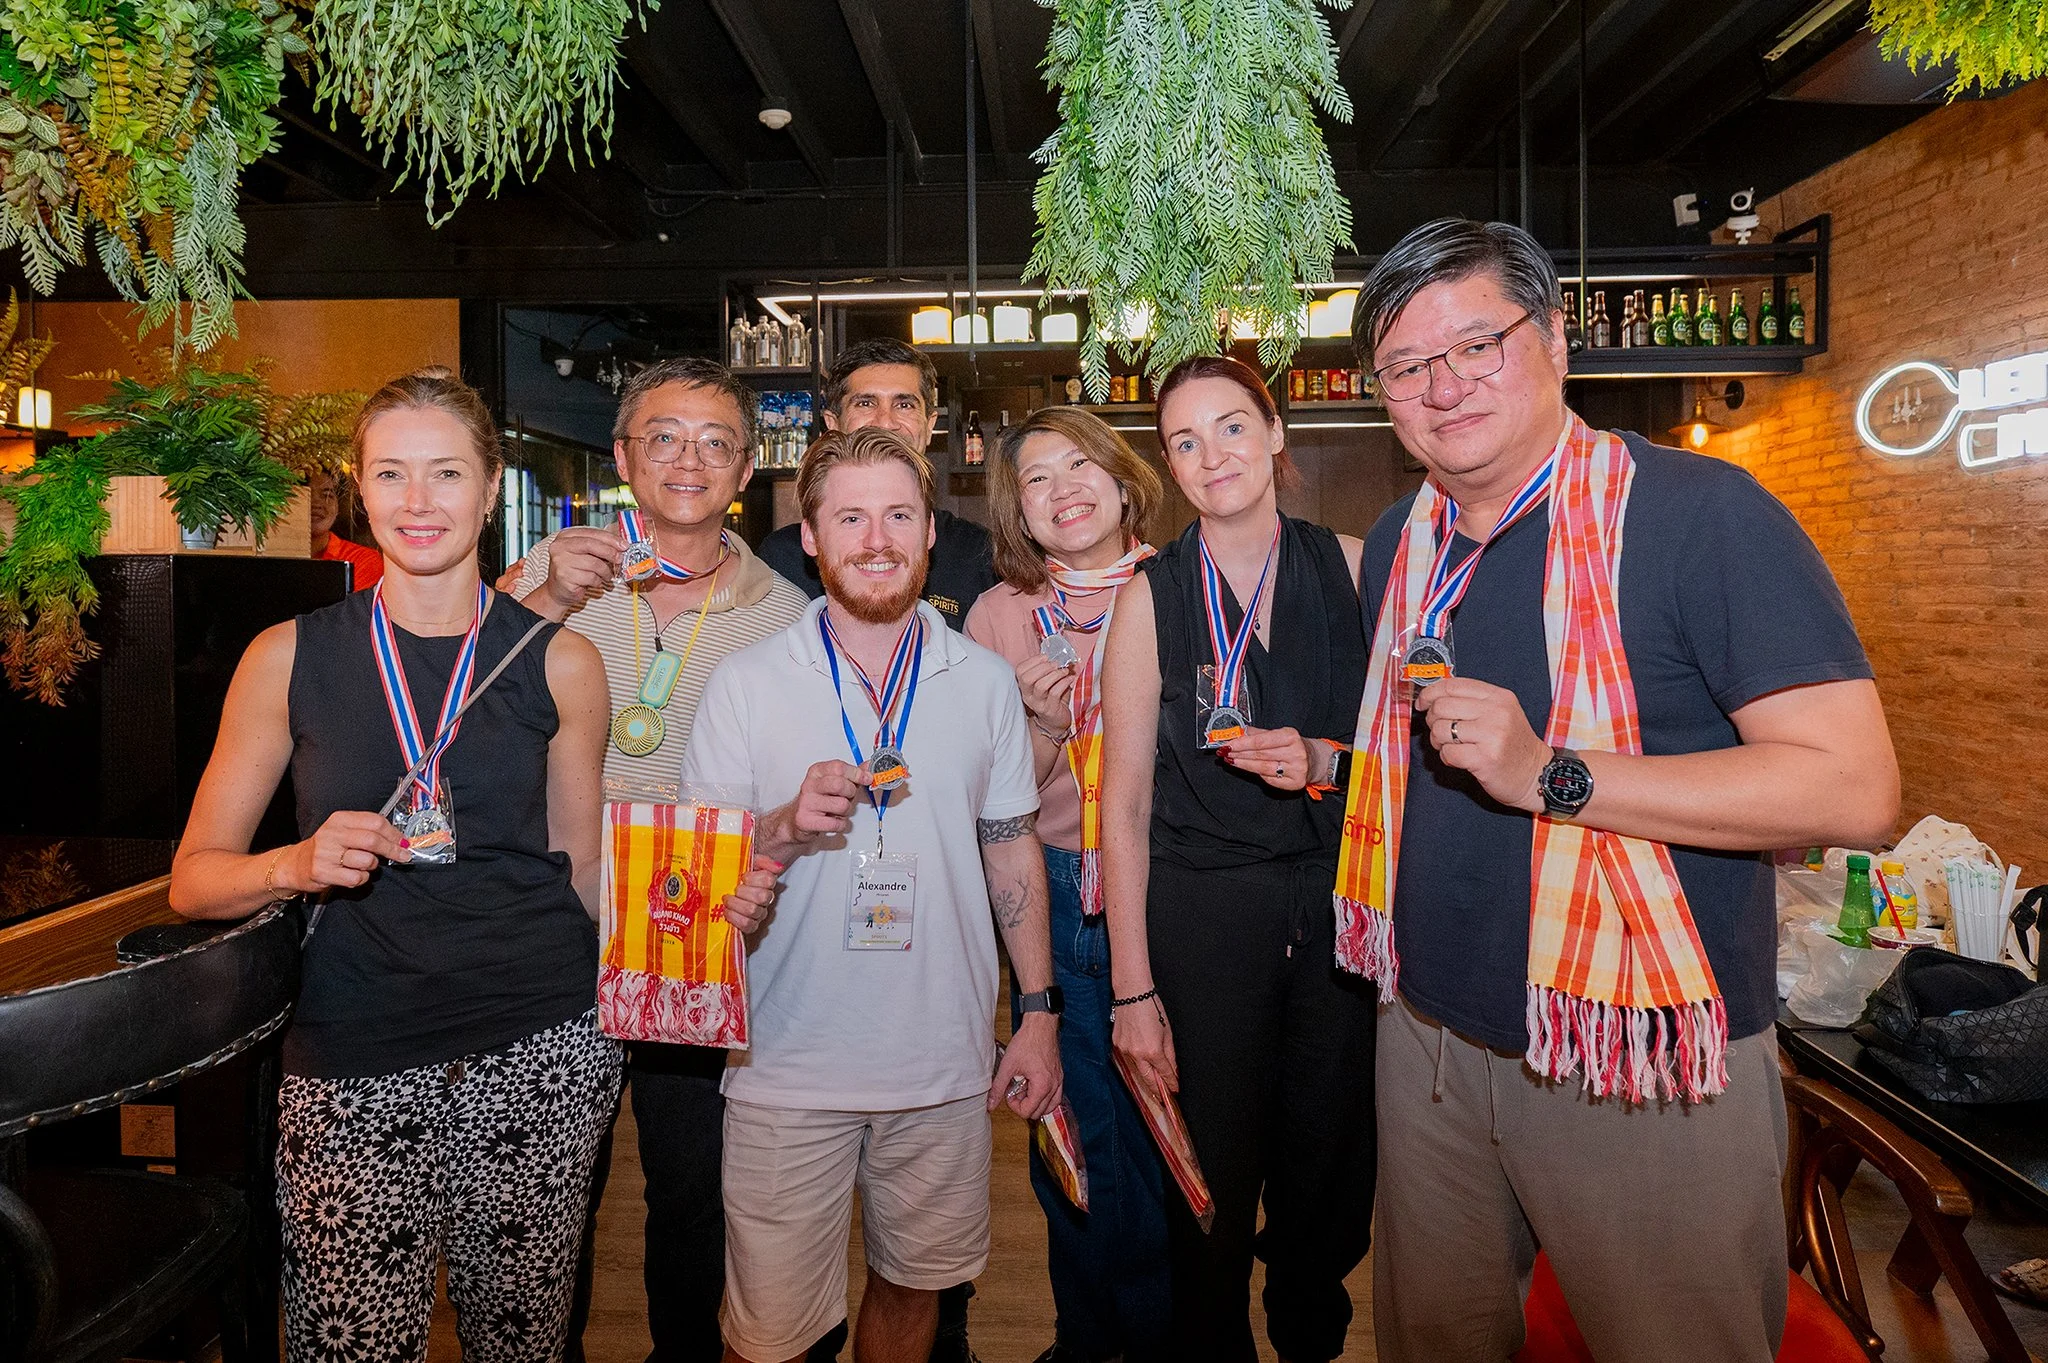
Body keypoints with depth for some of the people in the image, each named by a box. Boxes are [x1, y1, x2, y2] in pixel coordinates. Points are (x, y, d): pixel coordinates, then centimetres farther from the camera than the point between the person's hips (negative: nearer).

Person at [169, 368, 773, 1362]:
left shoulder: (559, 663, 2)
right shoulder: (290, 658, 2)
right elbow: (195, 879, 5)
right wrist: (297, 866, -14)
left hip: (542, 1054, 0)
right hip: (354, 1073, 0)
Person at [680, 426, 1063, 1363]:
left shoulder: (985, 680, 2)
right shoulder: (746, 684, -5)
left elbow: (1011, 849, 9)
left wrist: (1040, 1012, 5)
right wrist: (786, 827, -23)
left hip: (945, 1062, 2)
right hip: (790, 1066, -2)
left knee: (911, 1284, 19)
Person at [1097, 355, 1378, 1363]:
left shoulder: (1351, 566, 2)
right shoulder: (1149, 595, -4)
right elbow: (1125, 804, -4)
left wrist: (1325, 763, -13)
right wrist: (1132, 989, -7)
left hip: (1340, 904, 2)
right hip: (1202, 913, -2)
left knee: (1333, 1176, 14)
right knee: (1213, 1189, 7)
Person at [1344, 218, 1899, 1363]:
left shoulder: (1697, 510, -15)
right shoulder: (1401, 543, 6)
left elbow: (1856, 787, -22)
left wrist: (1551, 776, -29)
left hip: (1647, 1067, -6)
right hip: (1433, 1033, 6)